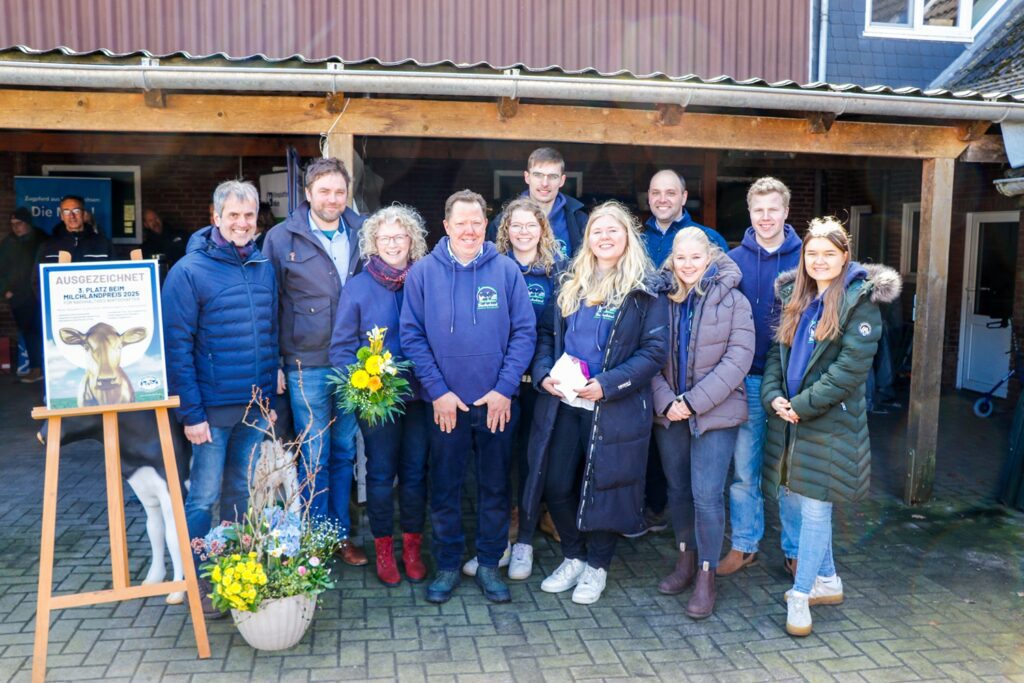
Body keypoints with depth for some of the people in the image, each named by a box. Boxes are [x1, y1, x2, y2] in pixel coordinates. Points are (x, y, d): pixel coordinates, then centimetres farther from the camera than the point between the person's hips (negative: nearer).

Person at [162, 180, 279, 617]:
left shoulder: (264, 267, 7)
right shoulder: (189, 270, -8)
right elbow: (177, 346, -11)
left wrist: (271, 398, 10)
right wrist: (191, 413, -14)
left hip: (255, 407, 5)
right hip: (213, 408, -5)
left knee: (242, 492, 15)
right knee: (204, 496, 3)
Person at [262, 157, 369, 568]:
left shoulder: (363, 233, 4)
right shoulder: (281, 238, -3)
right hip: (307, 364, -3)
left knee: (345, 453, 13)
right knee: (314, 458, 5)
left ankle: (341, 534, 27)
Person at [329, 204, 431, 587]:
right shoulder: (358, 287, -2)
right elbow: (341, 348, -1)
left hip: (419, 396, 1)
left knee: (415, 473, 10)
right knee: (380, 474, 8)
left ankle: (412, 548, 25)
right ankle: (384, 551, 24)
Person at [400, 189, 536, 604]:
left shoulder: (506, 270, -1)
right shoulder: (423, 272, -1)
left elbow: (524, 332, -2)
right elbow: (412, 336, -3)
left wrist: (504, 388, -10)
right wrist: (437, 390, -10)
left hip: (497, 403, 1)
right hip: (445, 402, 0)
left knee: (495, 487, 11)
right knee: (445, 488, 10)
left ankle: (489, 564, 27)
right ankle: (447, 566, 26)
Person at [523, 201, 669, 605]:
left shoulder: (646, 290, -3)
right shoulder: (570, 283, 11)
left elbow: (654, 351, -9)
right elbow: (546, 333, 11)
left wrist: (607, 385, -18)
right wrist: (544, 374, -8)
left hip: (615, 409, -4)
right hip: (561, 404, 4)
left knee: (604, 488, 6)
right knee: (556, 485, 7)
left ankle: (597, 566, 27)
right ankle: (572, 557, 29)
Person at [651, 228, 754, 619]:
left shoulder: (732, 300, -6)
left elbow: (738, 358, -11)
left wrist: (694, 401, -15)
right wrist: (666, 401, -12)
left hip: (715, 413, -3)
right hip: (669, 412, 4)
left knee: (707, 496, -5)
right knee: (678, 491, 13)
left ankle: (706, 576, 10)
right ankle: (686, 560, 31)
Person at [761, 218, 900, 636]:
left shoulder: (860, 300, -8)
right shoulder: (795, 296, 11)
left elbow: (851, 367, -15)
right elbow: (778, 351, 11)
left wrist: (802, 405, -16)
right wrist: (773, 396, -6)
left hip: (830, 421, -6)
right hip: (787, 417, 7)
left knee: (815, 508, -2)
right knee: (789, 503, 12)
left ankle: (801, 595, 11)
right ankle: (827, 581, 29)